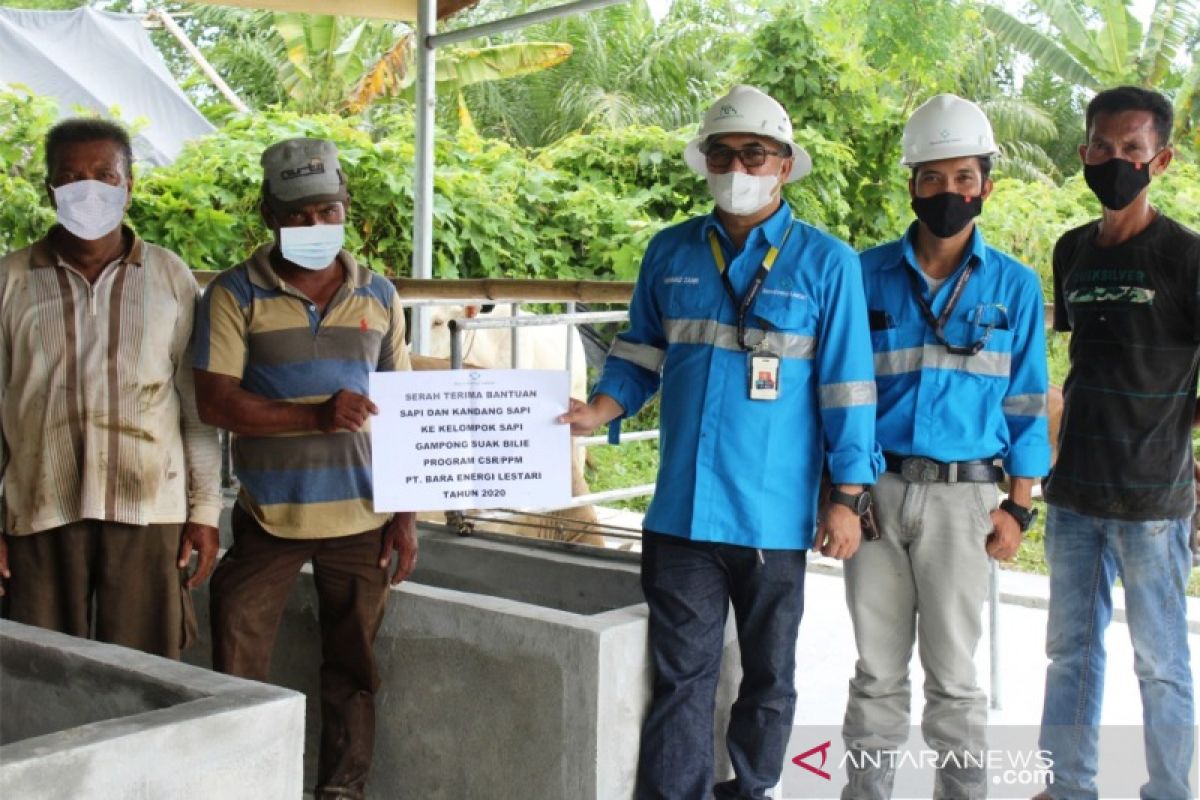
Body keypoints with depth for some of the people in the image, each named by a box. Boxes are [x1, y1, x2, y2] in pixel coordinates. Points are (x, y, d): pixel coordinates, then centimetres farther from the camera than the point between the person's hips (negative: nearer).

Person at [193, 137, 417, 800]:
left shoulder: (377, 296, 8)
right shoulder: (236, 293, -2)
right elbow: (215, 401, -10)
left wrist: (406, 514, 4)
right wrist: (317, 416, -23)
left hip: (362, 517, 2)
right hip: (268, 518, -2)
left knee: (353, 669, 10)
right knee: (237, 669, 3)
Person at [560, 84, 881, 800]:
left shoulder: (826, 263, -3)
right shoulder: (670, 252, 6)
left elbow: (846, 386, -3)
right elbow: (642, 358, 13)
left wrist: (848, 498, -6)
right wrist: (596, 411, -6)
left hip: (776, 514, -1)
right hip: (682, 510, 2)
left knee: (769, 675, 15)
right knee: (682, 675, 6)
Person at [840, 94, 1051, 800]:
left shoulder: (1014, 286, 4)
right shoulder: (868, 273, 4)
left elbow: (1026, 404, 5)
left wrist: (1018, 507, -1)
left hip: (963, 496, -1)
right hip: (876, 489, 1)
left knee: (954, 672, 6)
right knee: (877, 669, 9)